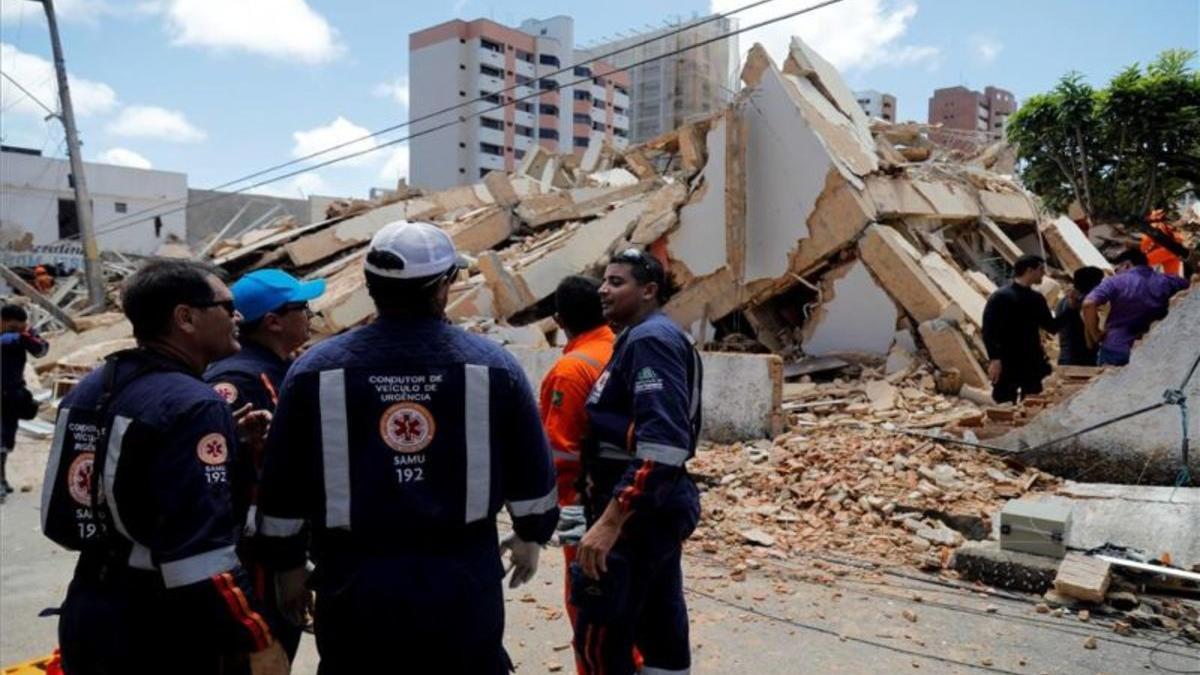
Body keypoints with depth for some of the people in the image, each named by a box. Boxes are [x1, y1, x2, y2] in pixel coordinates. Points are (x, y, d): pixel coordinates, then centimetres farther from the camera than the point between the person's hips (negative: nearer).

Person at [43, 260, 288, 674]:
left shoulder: (86, 393, 7)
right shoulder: (193, 405, -21)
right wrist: (258, 641, -21)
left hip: (88, 617, 8)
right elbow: (201, 552, -28)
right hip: (168, 637, -8)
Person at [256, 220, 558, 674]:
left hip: (353, 582, 1)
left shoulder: (315, 368, -5)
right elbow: (531, 471, 1)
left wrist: (289, 565, 16)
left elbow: (283, 486, 1)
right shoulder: (492, 364, -6)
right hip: (461, 580, 0)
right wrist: (532, 536, 19)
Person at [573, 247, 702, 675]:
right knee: (661, 626, 17)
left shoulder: (650, 339, -16)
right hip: (654, 507, 10)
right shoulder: (644, 338, 16)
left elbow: (663, 442, -27)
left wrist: (610, 520, -30)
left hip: (636, 511, -10)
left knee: (599, 636, -4)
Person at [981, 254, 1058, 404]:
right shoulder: (1000, 297, -10)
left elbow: (1052, 327, 15)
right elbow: (988, 331, -14)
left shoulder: (1036, 298, 11)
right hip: (1007, 364, -6)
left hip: (1032, 363, 7)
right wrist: (994, 359, -22)